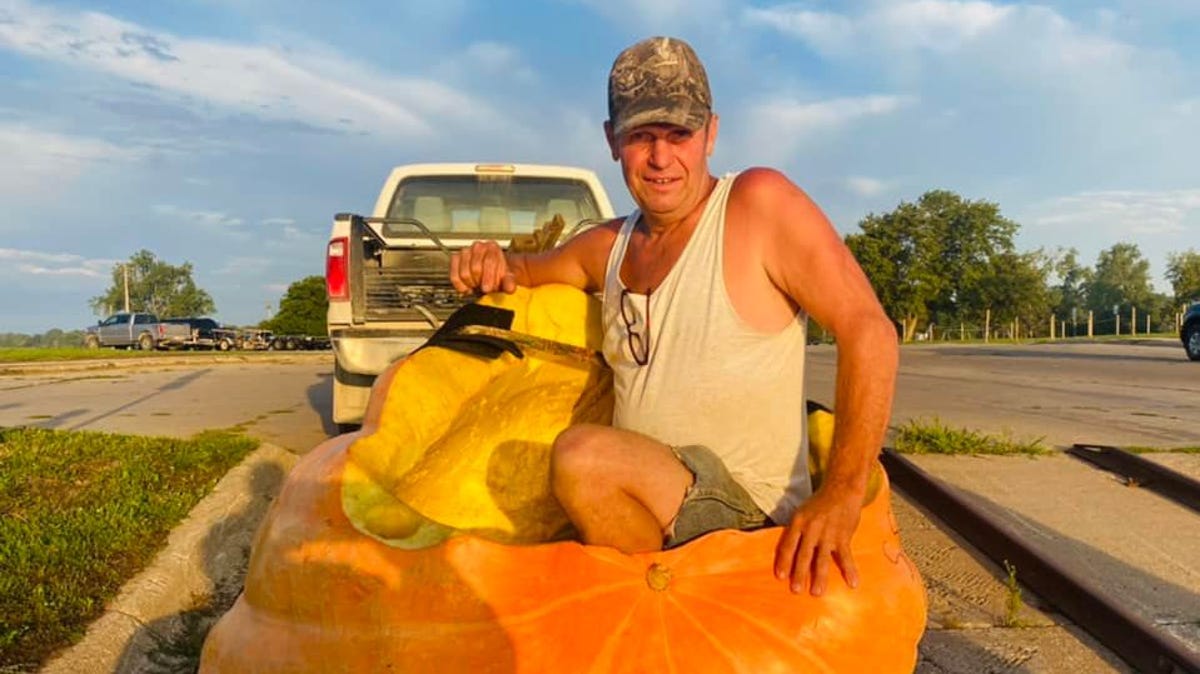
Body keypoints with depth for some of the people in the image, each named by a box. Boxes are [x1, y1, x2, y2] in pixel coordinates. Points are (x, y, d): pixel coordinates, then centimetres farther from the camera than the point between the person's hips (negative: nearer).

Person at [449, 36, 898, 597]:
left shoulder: (760, 203, -10)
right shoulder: (609, 246, 10)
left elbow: (868, 331, -16)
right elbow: (527, 271, 26)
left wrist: (840, 495, -24)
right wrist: (492, 264, 0)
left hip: (745, 509, -6)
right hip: (636, 503, 7)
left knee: (580, 456, -30)